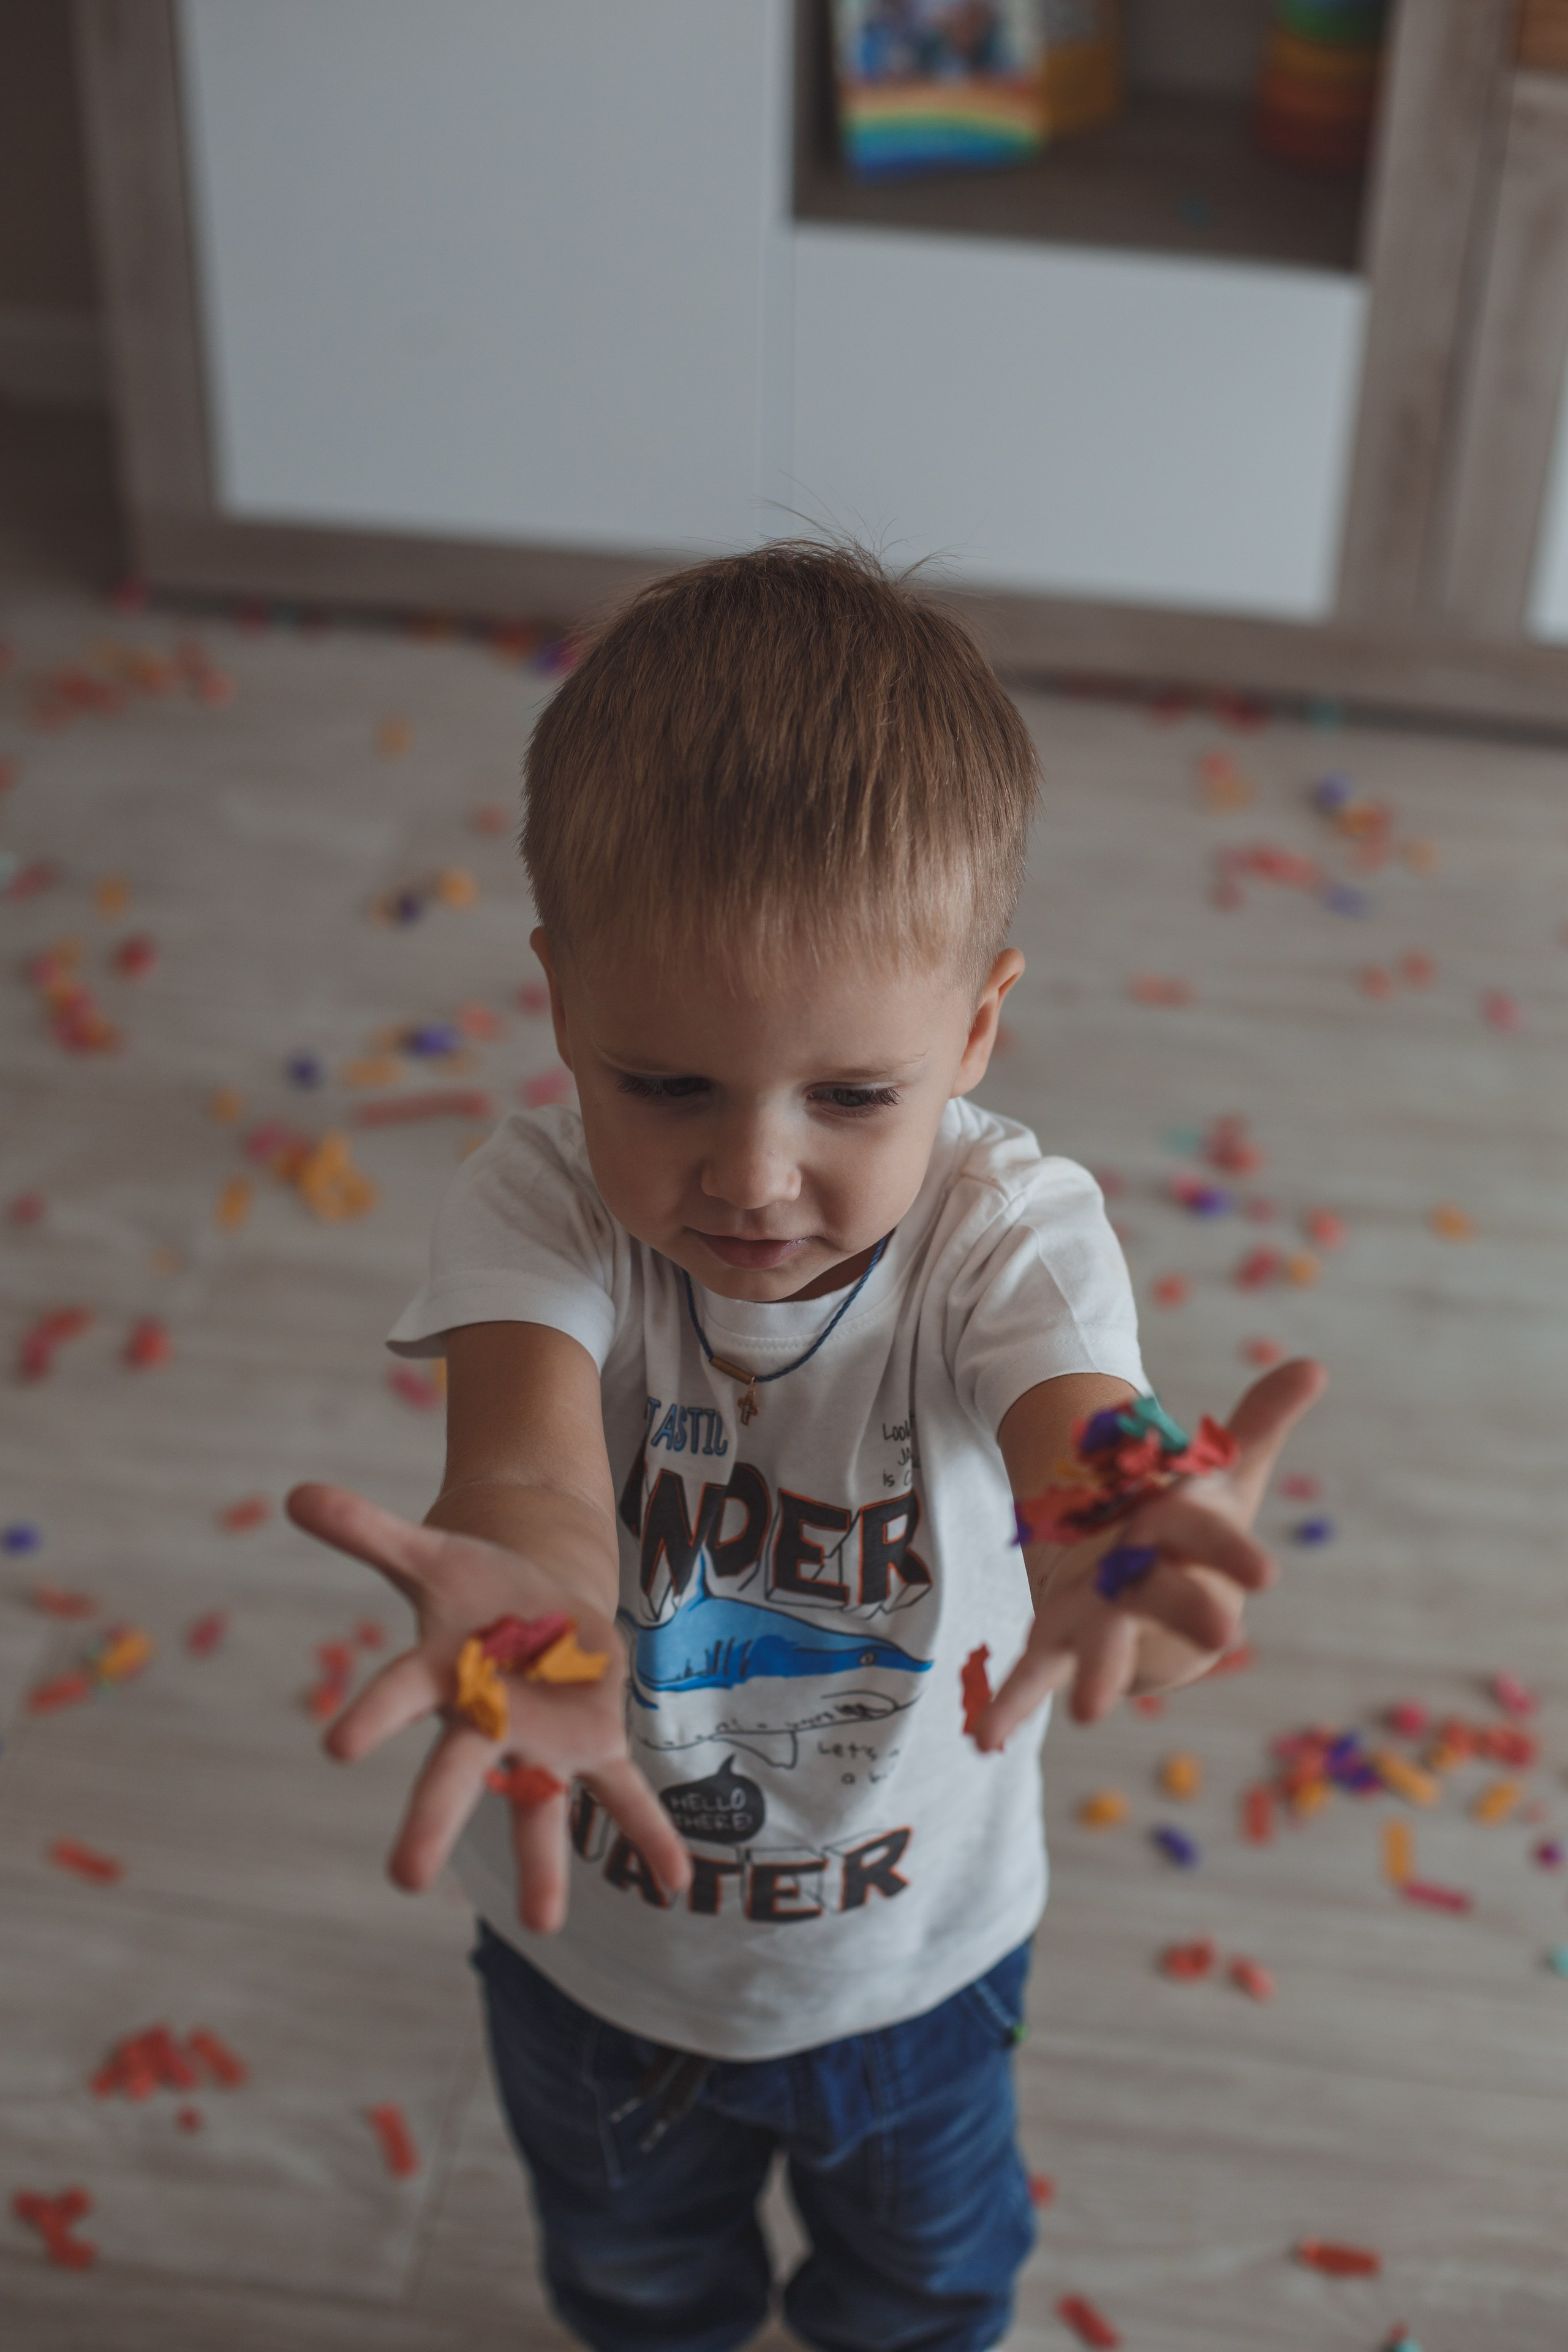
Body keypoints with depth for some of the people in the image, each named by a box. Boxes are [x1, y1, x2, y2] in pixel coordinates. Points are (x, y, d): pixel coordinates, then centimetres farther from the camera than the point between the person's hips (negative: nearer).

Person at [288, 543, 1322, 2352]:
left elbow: (1079, 1440, -46)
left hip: (914, 1960, 0)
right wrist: (526, 1590, -73)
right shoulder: (539, 1212, -28)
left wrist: (1116, 1551, -73)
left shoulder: (1010, 1232, -28)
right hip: (591, 1940, 1)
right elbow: (528, 1452, -46)